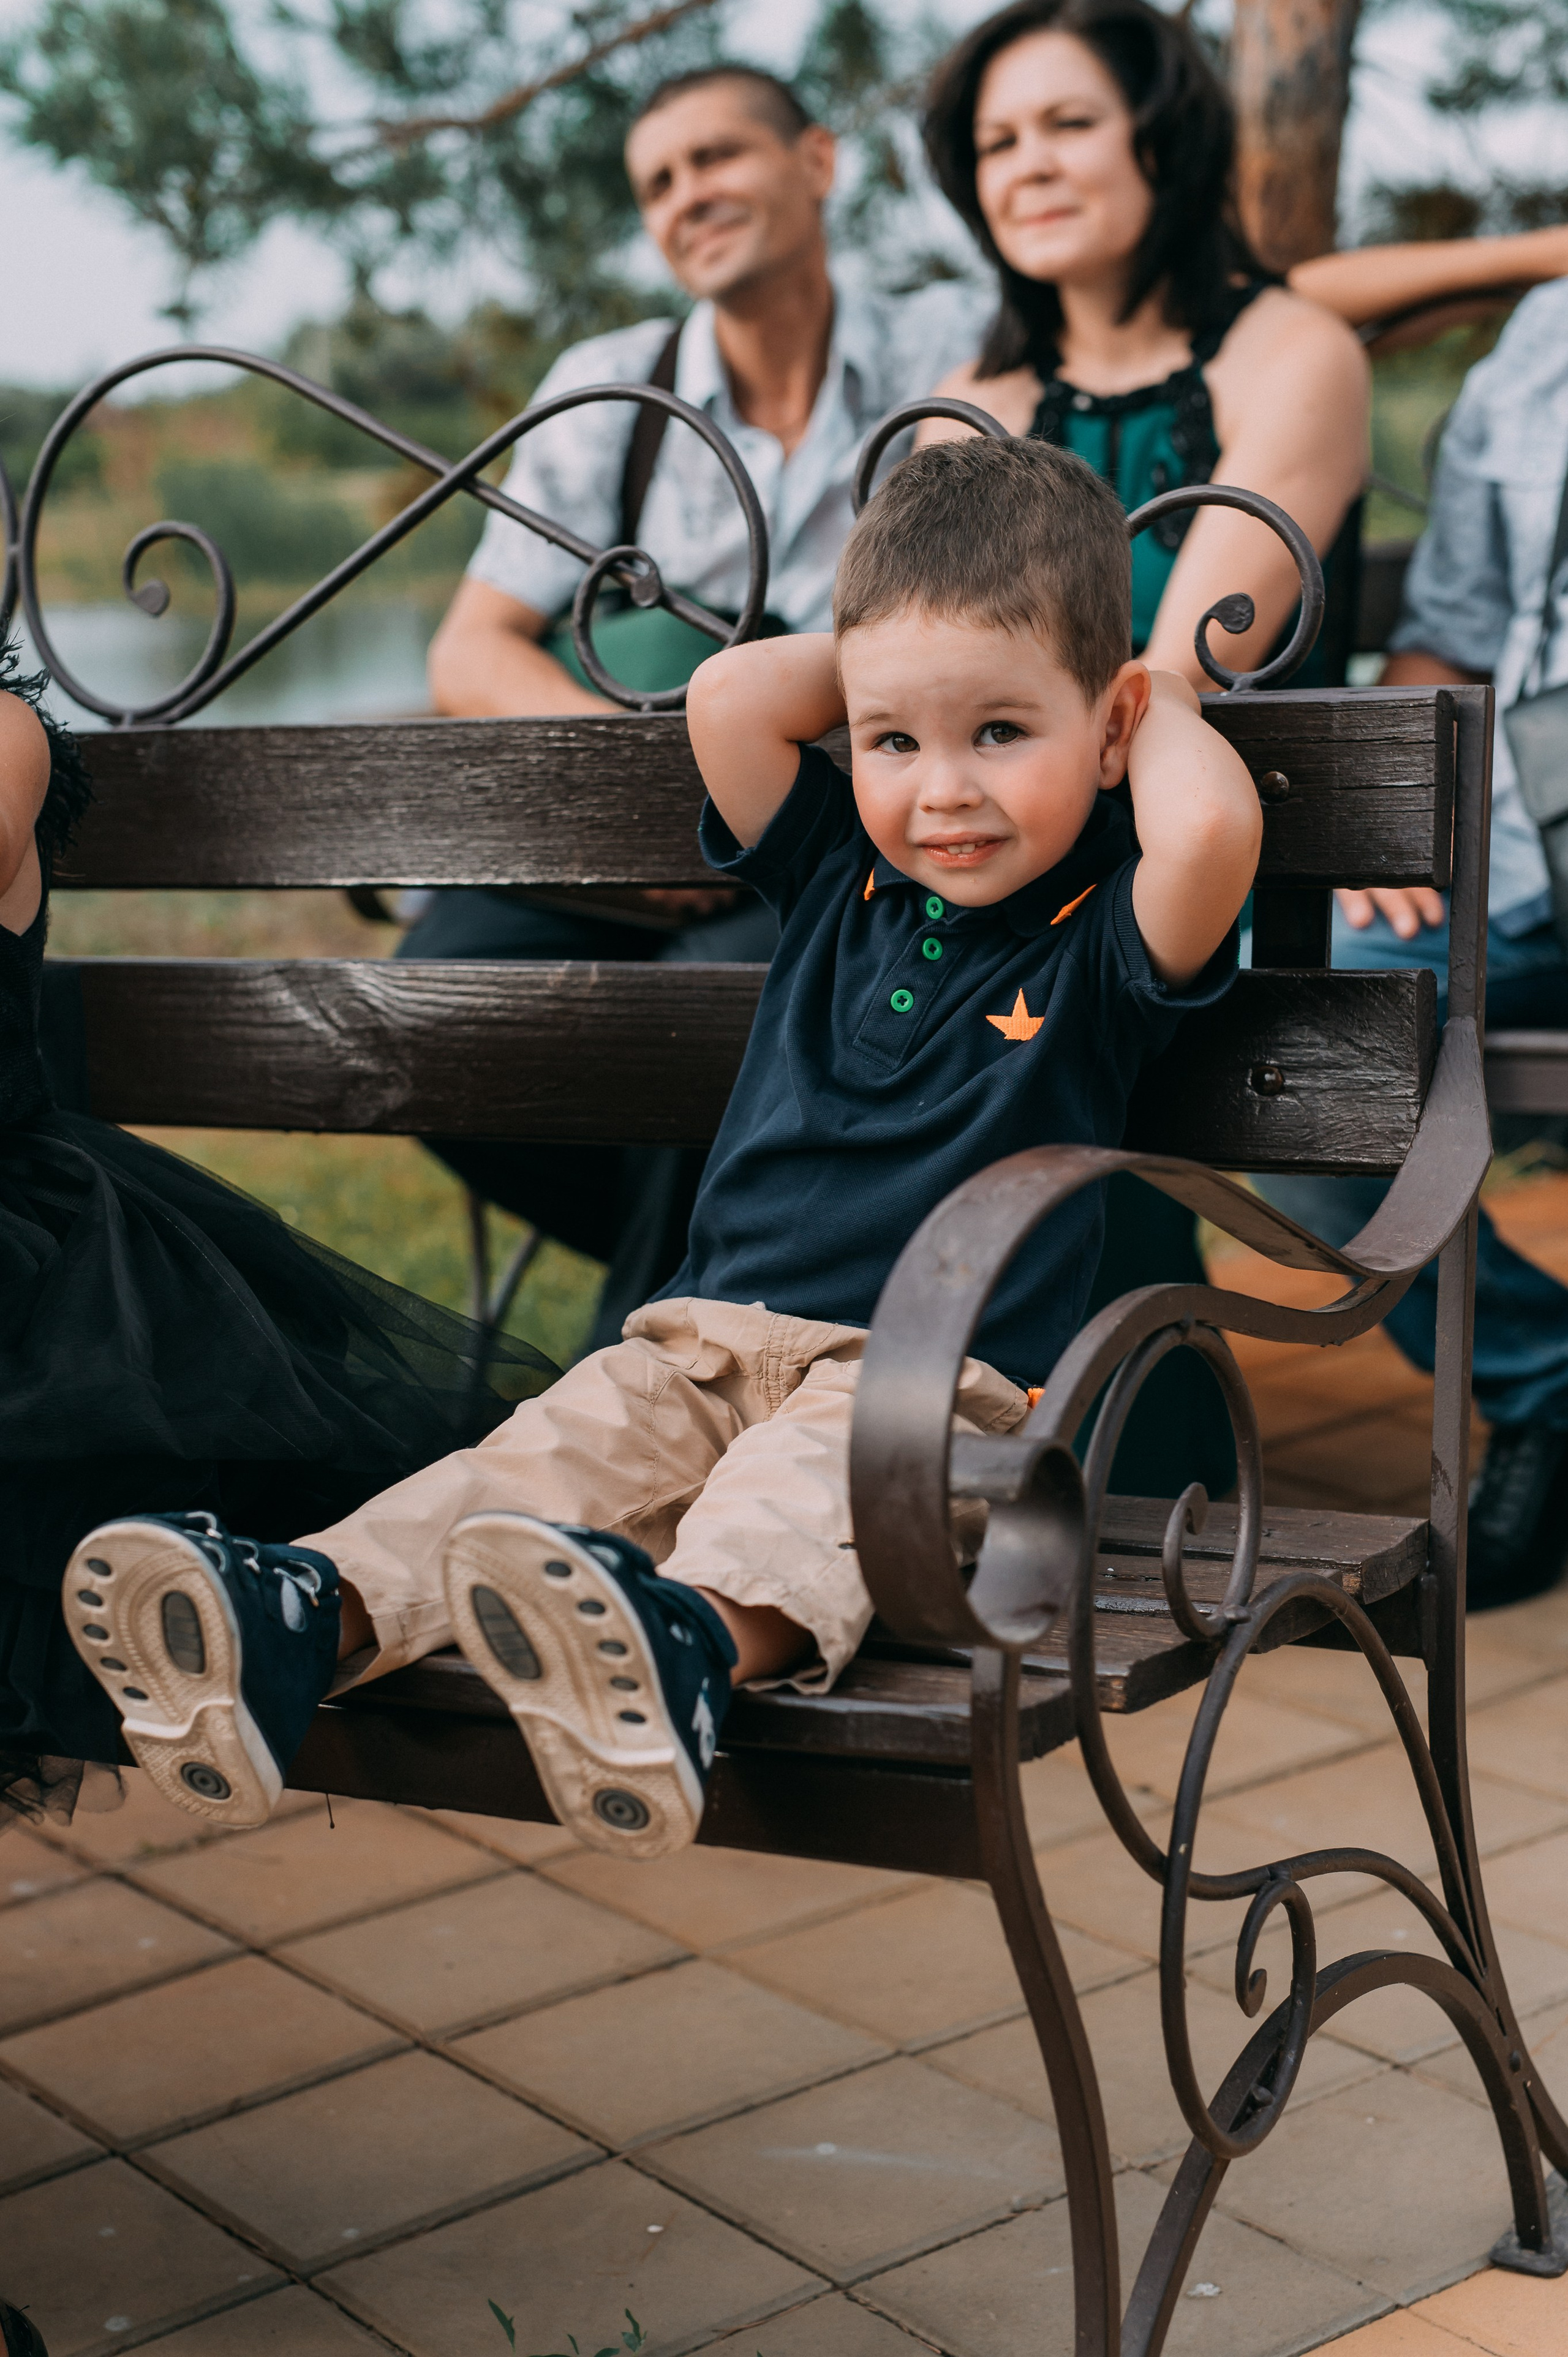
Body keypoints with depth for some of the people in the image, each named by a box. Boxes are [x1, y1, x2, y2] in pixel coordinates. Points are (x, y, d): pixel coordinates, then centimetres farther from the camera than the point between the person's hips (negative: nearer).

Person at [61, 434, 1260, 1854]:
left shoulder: (1106, 937, 0)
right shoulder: (839, 874, 17)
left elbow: (1214, 828, -22)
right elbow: (729, 696, 5)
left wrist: (1164, 708, -1)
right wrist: (875, 667, 16)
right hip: (712, 1334, 5)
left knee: (815, 1472, -37)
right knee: (559, 1450, -22)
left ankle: (694, 1638, -66)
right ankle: (304, 1614, -44)